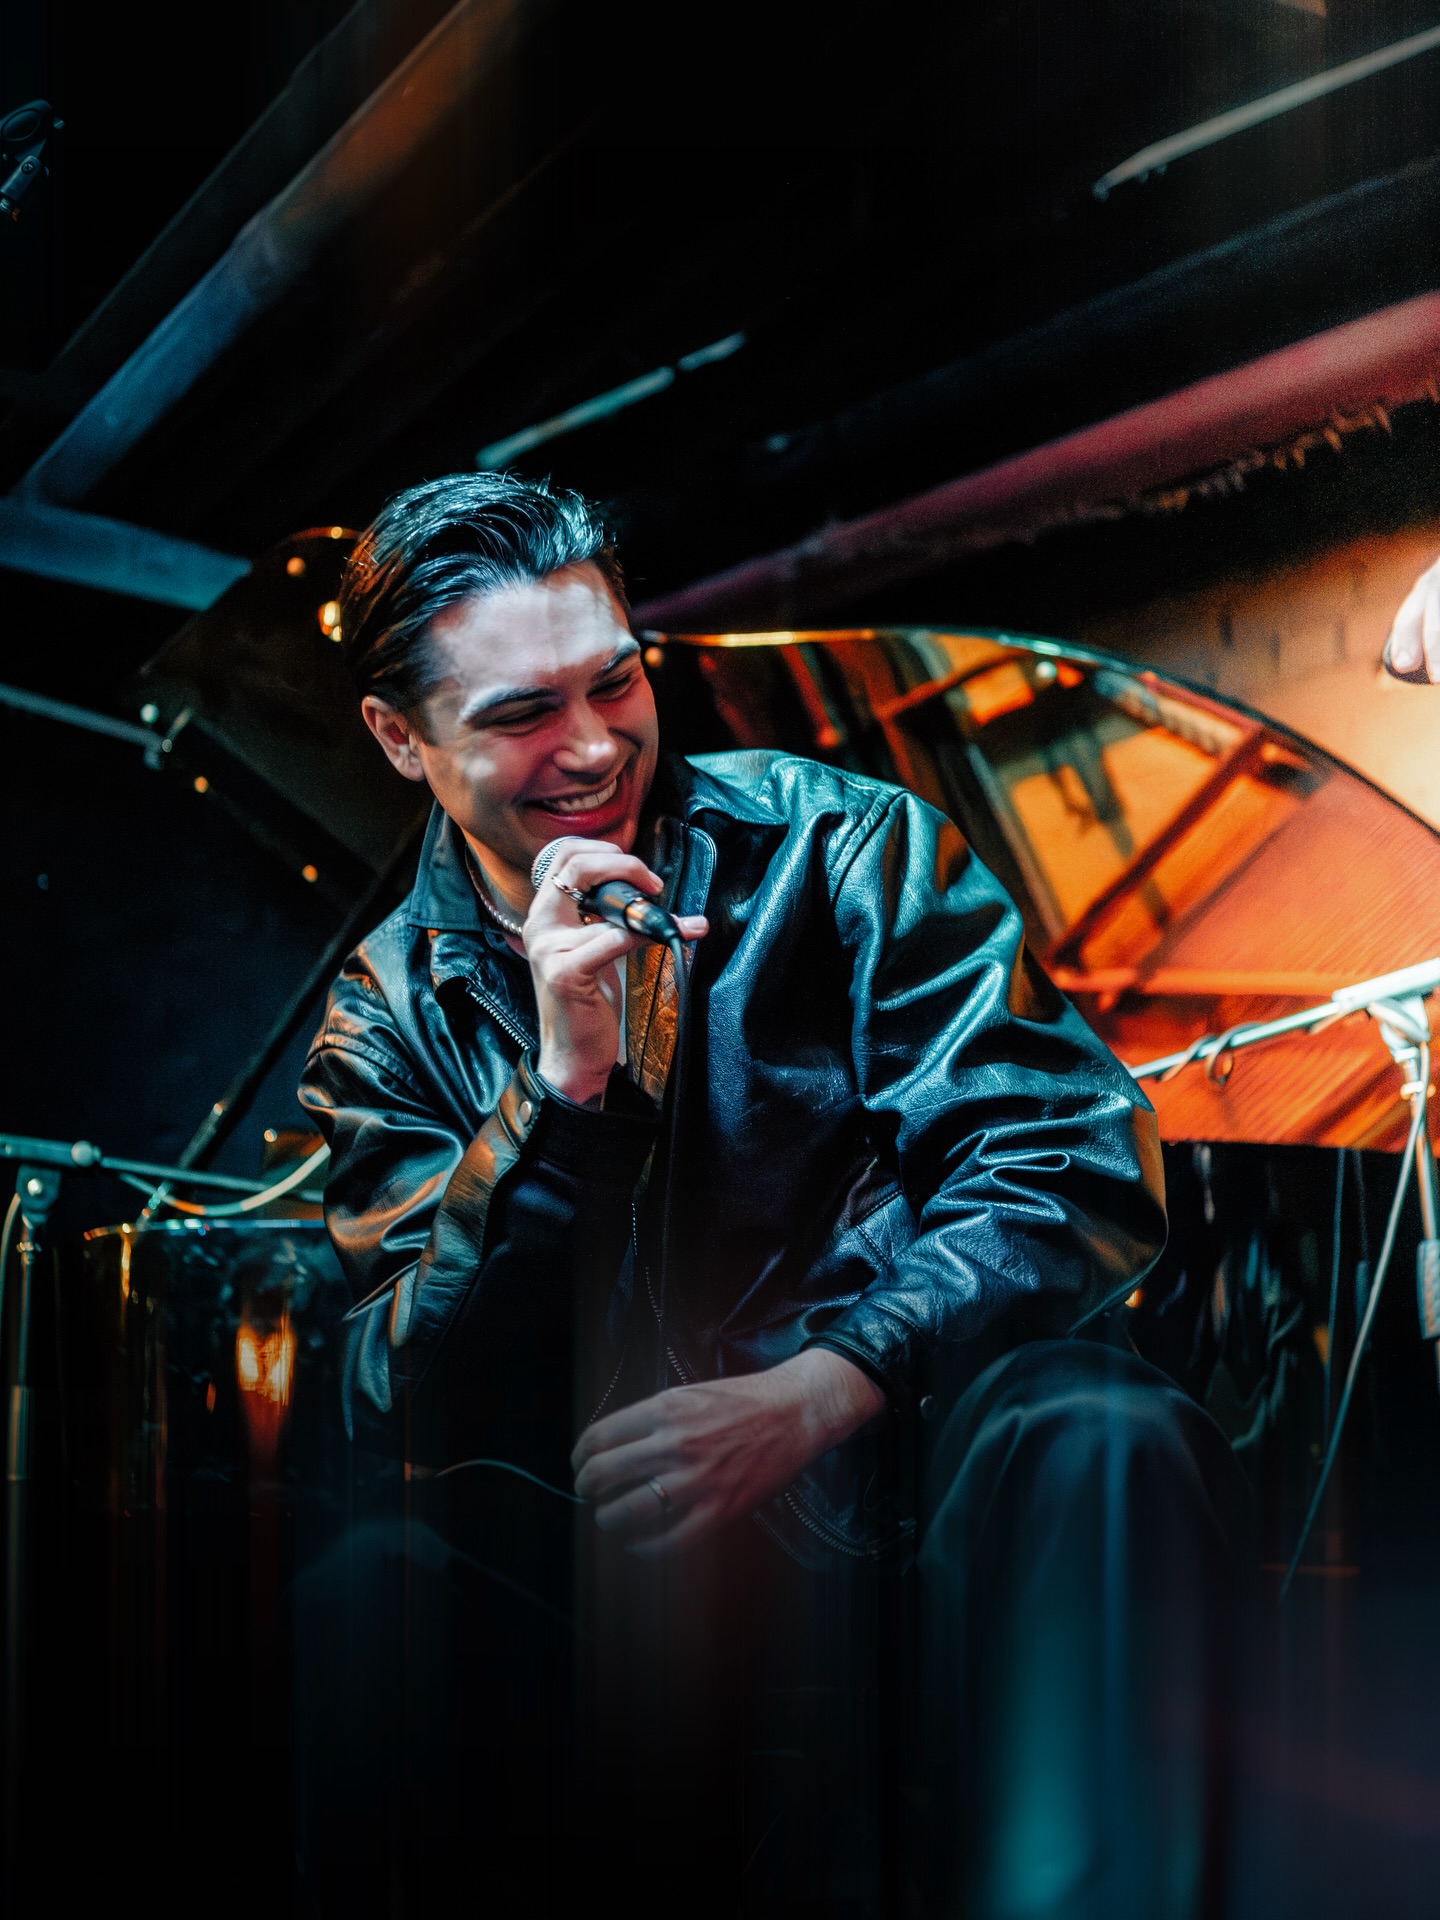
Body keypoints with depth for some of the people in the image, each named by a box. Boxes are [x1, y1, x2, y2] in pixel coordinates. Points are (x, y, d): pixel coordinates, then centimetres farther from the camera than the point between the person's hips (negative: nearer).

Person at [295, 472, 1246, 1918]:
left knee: (1101, 1443, -35)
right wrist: (562, 1084, -15)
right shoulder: (393, 1018, 9)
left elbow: (1068, 1166, -5)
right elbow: (402, 1406, -1)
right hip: (616, 1535, 1)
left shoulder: (835, 849, 3)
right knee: (365, 1593, -30)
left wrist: (810, 1391, -21)